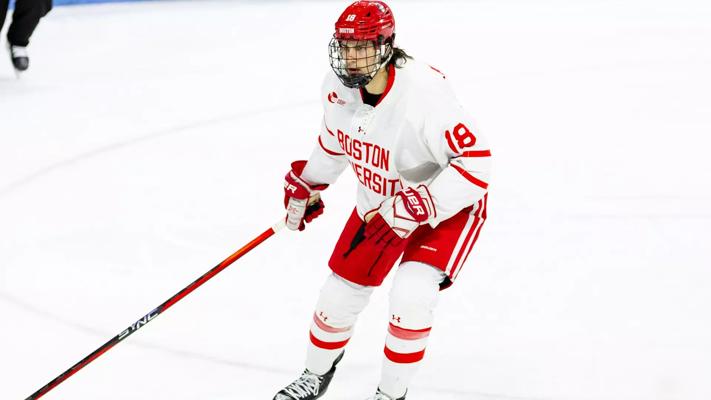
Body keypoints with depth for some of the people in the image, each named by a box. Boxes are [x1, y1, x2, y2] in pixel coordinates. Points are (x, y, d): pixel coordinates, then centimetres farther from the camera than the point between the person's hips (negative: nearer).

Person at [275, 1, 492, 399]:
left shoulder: (424, 92, -36)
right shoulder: (339, 87, -14)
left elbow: (476, 162, -35)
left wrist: (418, 208, -38)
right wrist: (307, 184, 19)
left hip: (447, 203, -6)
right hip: (379, 201, 6)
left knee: (412, 294, -25)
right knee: (340, 293, 9)